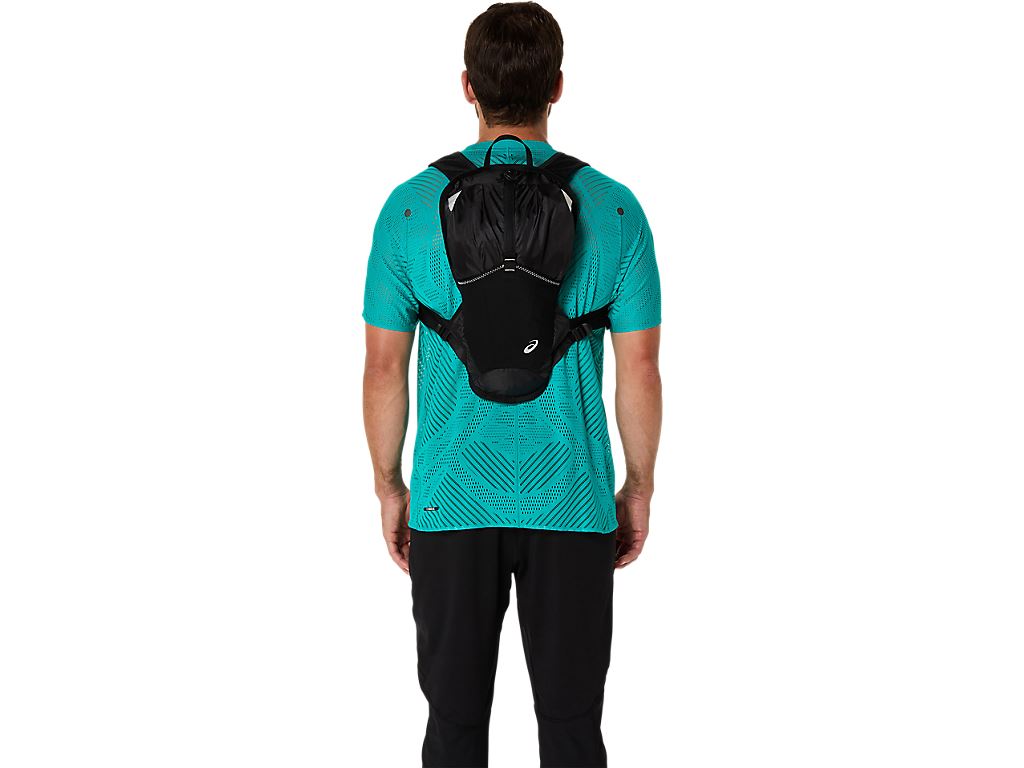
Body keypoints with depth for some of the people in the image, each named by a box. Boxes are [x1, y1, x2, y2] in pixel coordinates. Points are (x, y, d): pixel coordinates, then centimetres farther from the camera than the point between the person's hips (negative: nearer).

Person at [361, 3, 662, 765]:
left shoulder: (413, 207, -5)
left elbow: (385, 368, -2)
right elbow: (640, 369, -3)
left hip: (451, 503, 0)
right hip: (573, 503, 0)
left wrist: (389, 487, 10)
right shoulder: (613, 208, -5)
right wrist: (639, 487, 10)